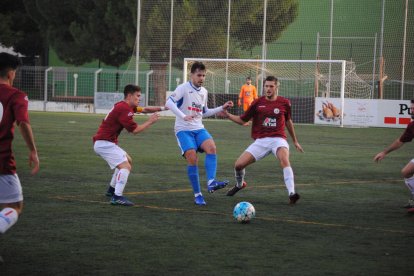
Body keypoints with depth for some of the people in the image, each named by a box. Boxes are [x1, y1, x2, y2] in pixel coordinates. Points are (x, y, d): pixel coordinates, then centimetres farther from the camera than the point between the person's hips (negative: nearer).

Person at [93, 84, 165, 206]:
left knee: (128, 160, 26)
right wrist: (150, 121, -9)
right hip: (104, 143, -11)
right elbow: (135, 130, -19)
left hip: (105, 142, 11)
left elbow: (144, 109, 19)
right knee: (125, 166, -19)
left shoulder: (124, 106, 14)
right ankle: (117, 197, -25)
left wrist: (162, 108, 9)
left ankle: (111, 190, 32)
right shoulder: (124, 109, -18)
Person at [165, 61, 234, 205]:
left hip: (199, 129, 5)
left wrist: (222, 108, 18)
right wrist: (183, 116, -29)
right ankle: (197, 195, -10)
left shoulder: (204, 92, 14)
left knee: (211, 147, -25)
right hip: (184, 130, -5)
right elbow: (169, 103, -19)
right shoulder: (183, 88, -7)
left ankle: (211, 182, -34)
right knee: (192, 158, -21)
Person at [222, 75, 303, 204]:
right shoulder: (257, 103, 2)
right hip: (260, 141, 2)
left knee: (284, 159, -34)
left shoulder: (284, 103, 2)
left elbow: (288, 121, 19)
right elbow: (242, 120, 9)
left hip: (278, 139, -2)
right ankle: (239, 184, 29)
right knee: (239, 164, -7)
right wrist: (227, 115, -6)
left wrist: (295, 141, 26)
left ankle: (292, 194, -39)